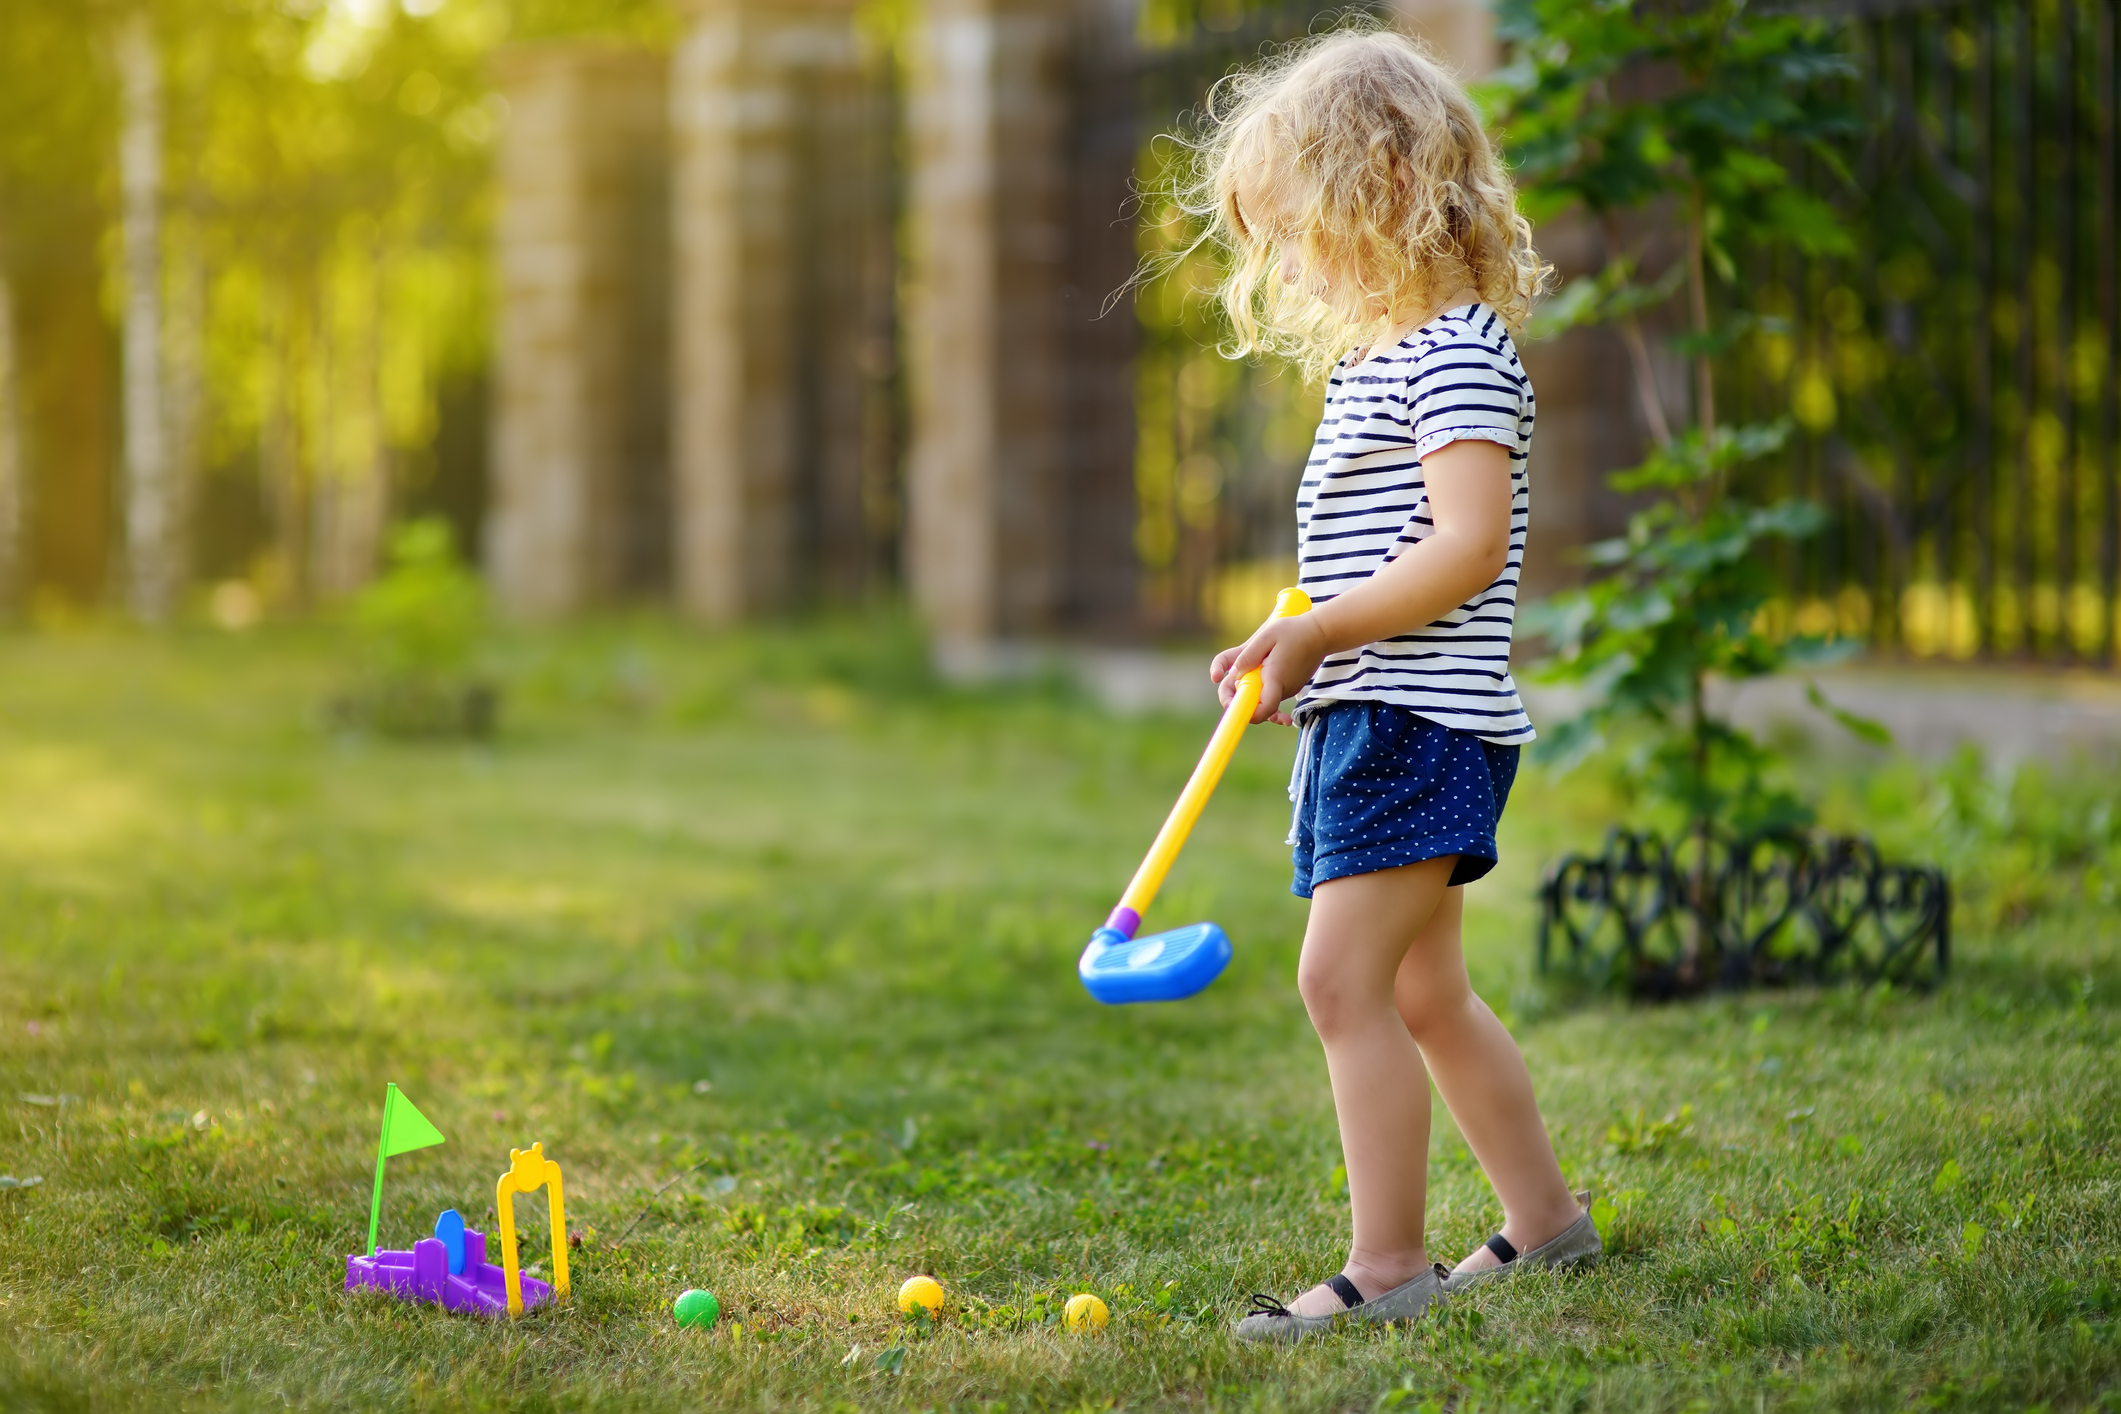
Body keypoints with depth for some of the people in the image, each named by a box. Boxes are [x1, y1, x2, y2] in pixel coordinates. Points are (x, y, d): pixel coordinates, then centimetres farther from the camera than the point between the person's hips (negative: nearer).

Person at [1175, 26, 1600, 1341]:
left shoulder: (1457, 352, -14)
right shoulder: (1377, 354, 18)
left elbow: (1466, 548, -23)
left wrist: (1313, 630, -20)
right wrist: (1293, 654, 11)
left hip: (1422, 720, -11)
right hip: (1371, 722, 11)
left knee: (1345, 977, -13)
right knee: (1424, 990, 16)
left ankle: (1388, 1259, -10)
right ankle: (1545, 1217, 27)